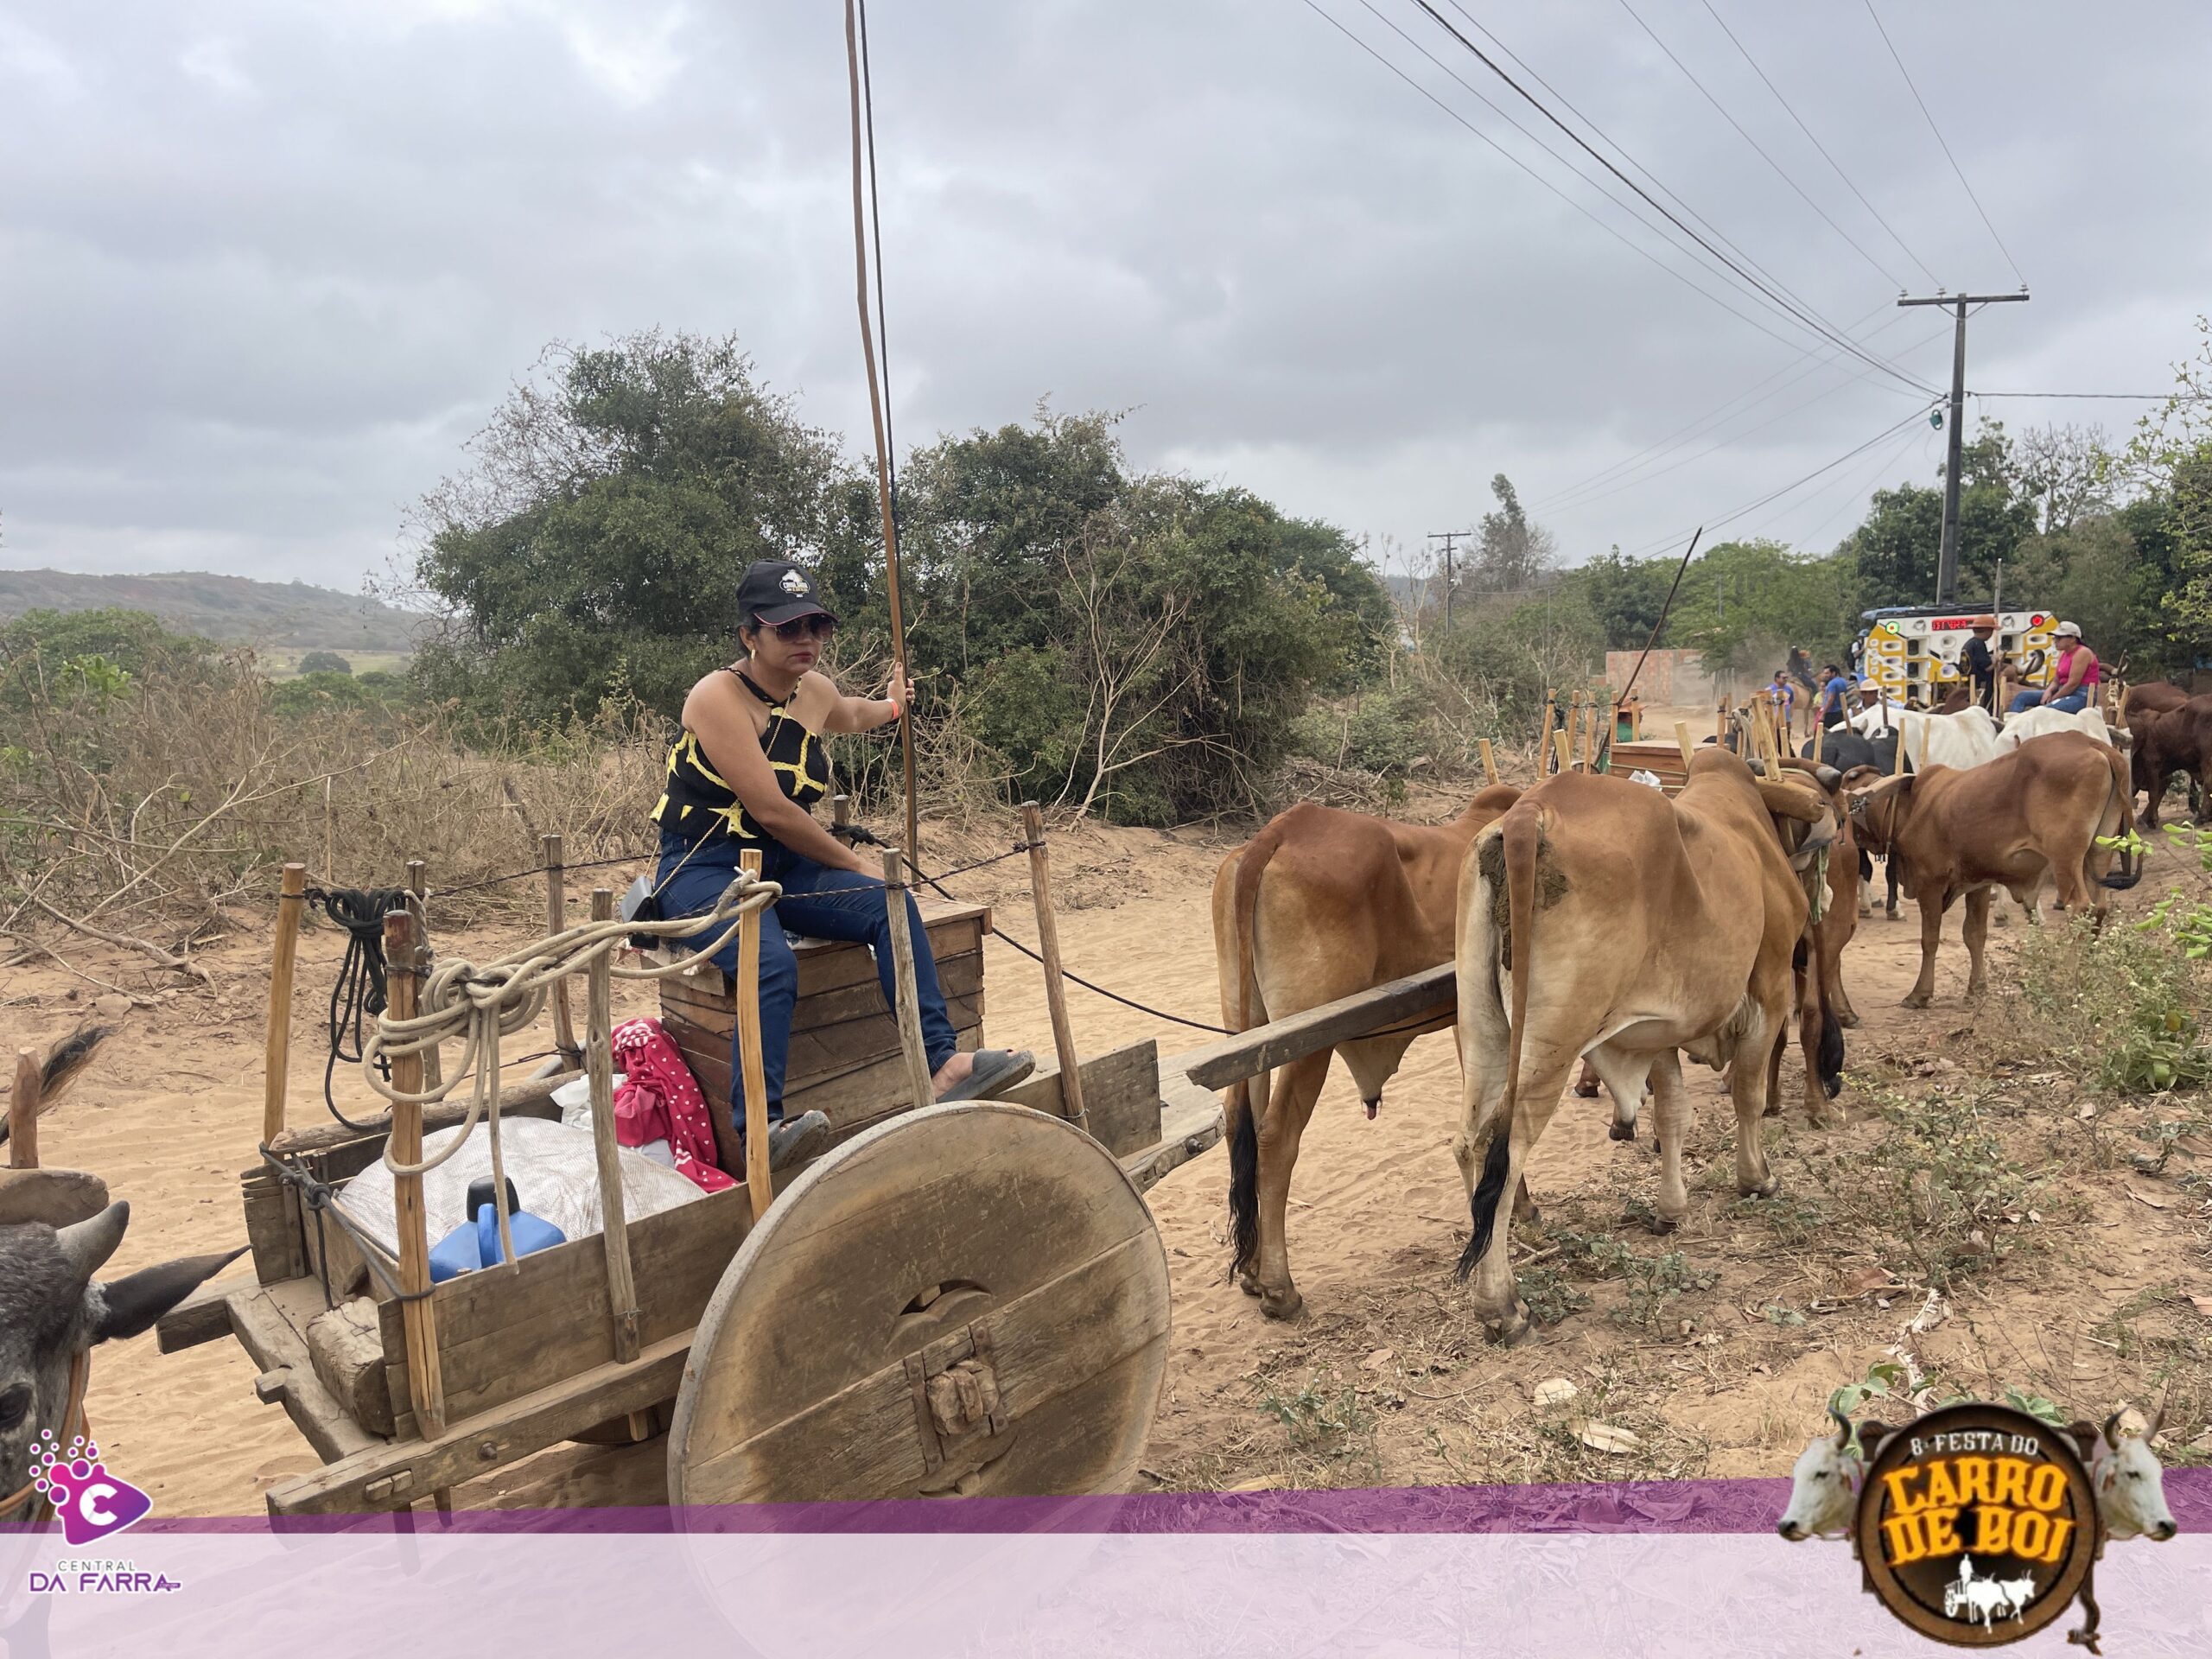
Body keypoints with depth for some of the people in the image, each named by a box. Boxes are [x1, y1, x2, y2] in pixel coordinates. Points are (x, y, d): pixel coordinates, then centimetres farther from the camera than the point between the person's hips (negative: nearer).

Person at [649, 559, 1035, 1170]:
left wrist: (892, 705, 53)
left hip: (781, 866, 7)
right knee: (773, 963, -35)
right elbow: (770, 810, -21)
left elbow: (849, 715, 35)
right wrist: (855, 863, -13)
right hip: (703, 870, -7)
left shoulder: (816, 692, 6)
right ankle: (758, 1130, -38)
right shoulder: (718, 696, -17)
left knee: (892, 906, -16)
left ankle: (942, 1064, -21)